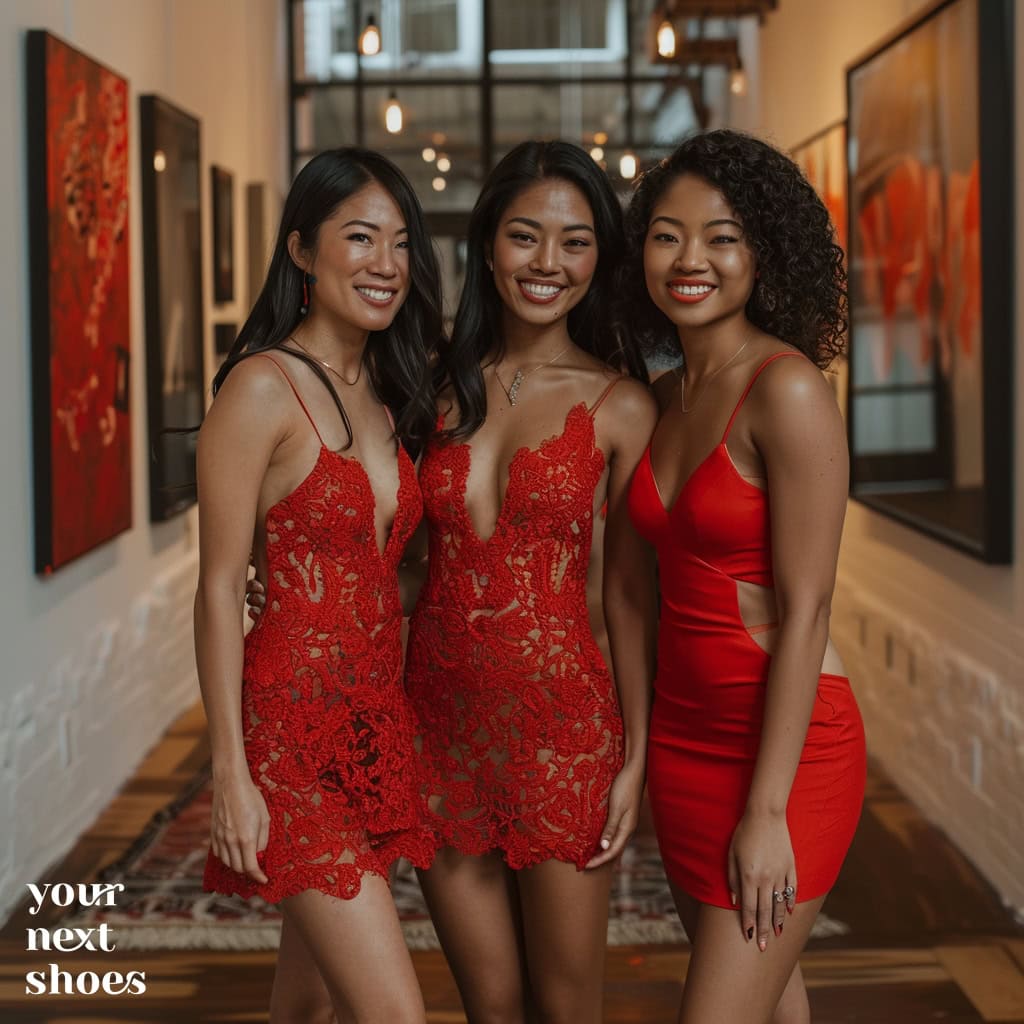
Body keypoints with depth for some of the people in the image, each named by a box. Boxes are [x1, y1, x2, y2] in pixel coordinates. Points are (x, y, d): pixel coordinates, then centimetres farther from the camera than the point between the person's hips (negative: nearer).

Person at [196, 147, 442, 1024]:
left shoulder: (389, 395, 13)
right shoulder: (264, 388, -10)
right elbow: (219, 590, -12)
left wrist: (406, 726, 12)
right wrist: (231, 772, -15)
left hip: (380, 725, 7)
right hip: (296, 728, -7)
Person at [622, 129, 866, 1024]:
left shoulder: (787, 389, -16)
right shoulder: (665, 395, 8)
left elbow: (803, 610, -18)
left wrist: (767, 810, -18)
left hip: (784, 742, -7)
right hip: (684, 735, 8)